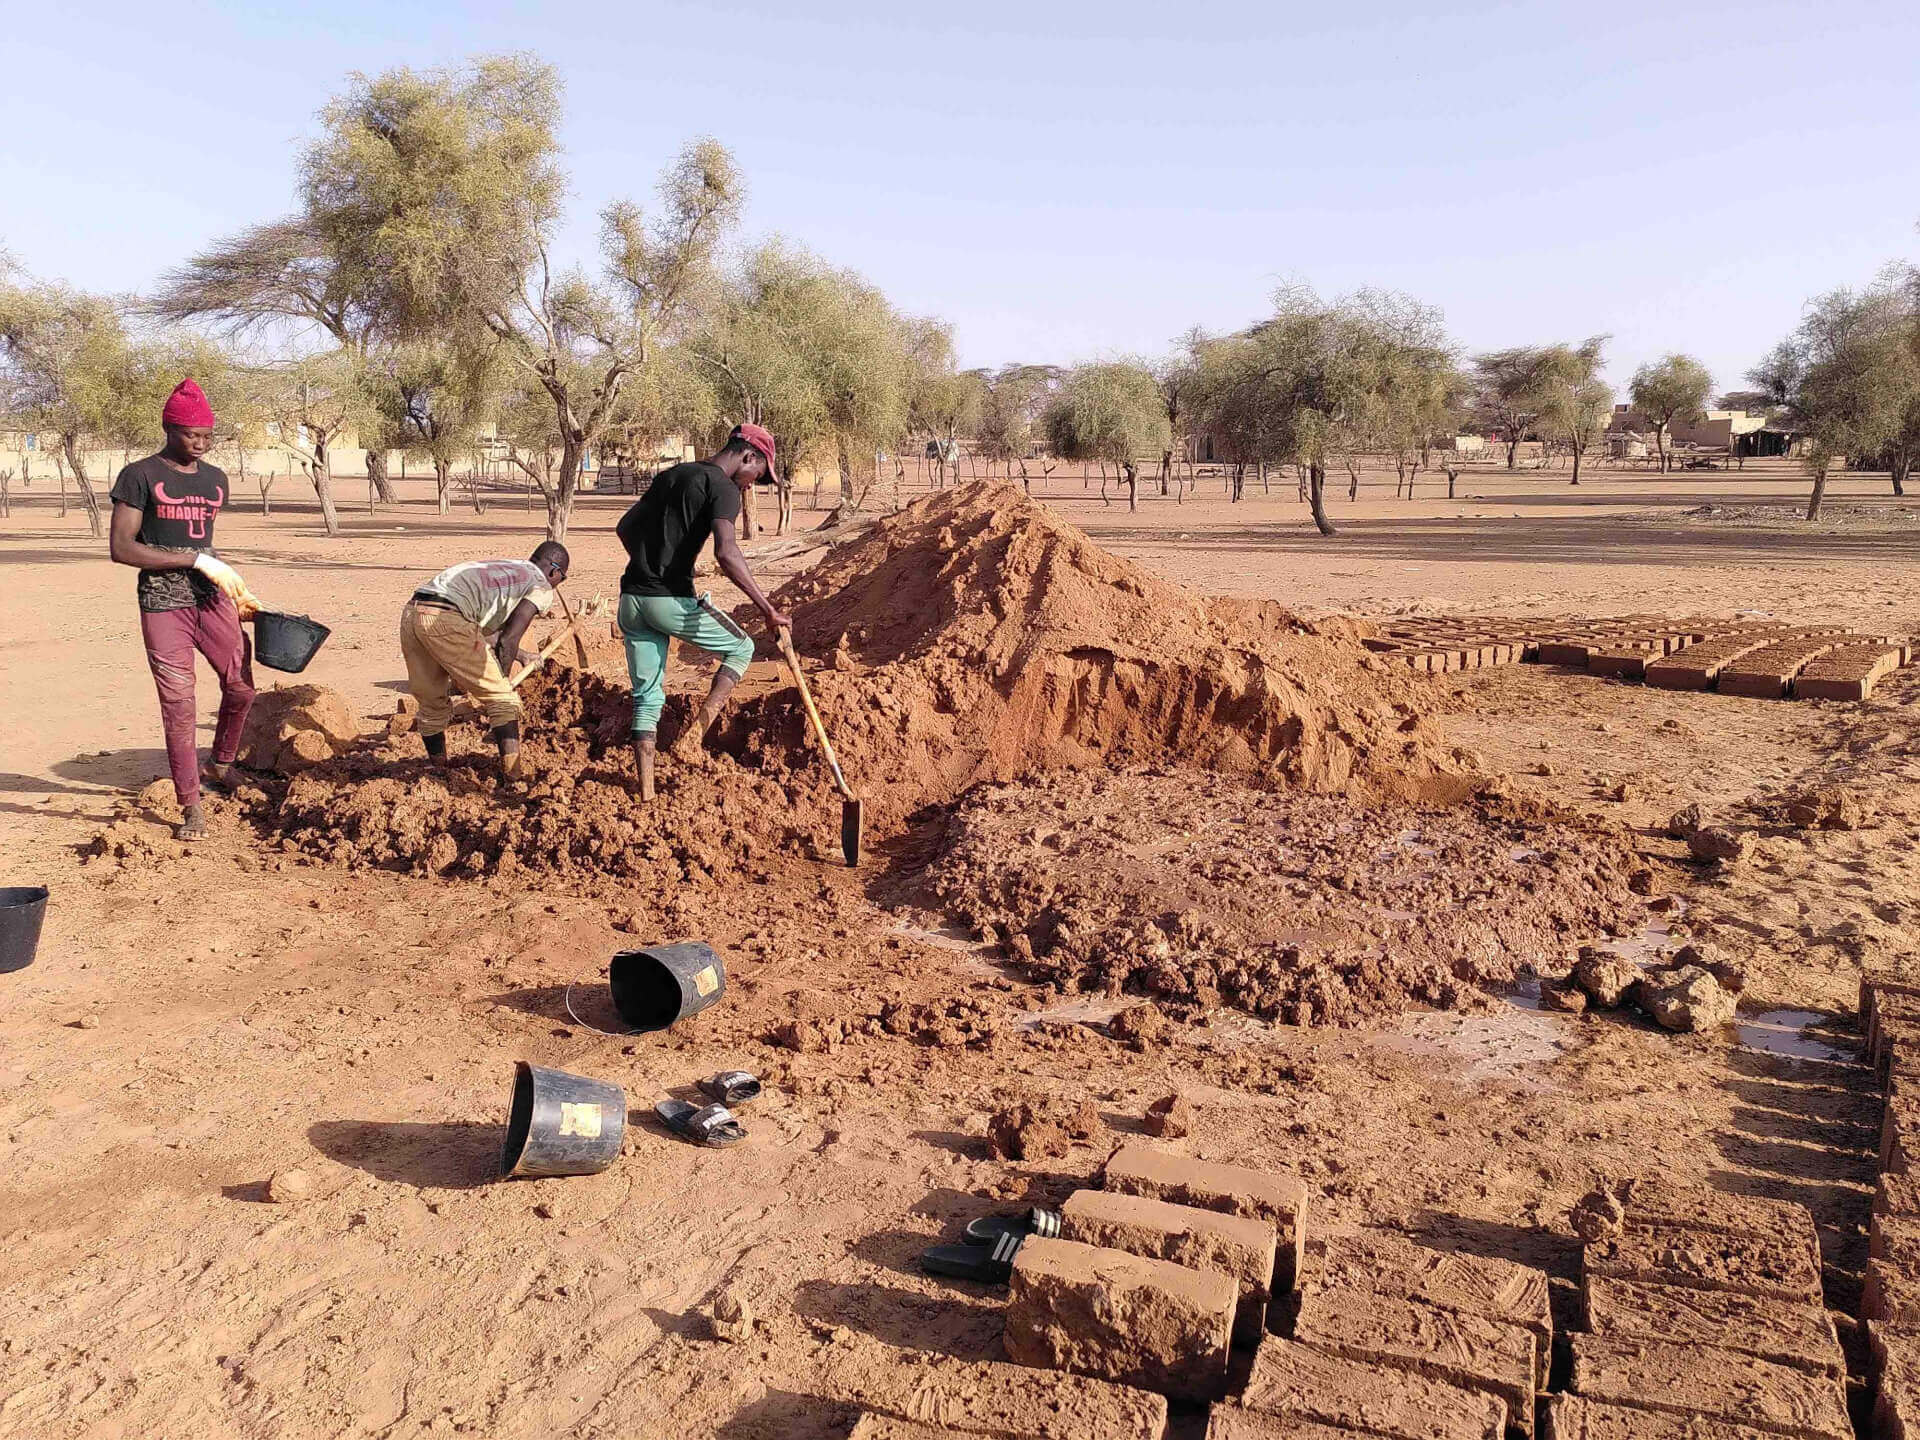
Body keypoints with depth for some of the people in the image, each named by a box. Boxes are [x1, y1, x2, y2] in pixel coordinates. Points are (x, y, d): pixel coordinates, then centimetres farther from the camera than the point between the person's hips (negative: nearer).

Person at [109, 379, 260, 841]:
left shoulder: (215, 478, 13)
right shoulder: (140, 476, -5)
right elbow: (120, 547, -12)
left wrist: (233, 593, 19)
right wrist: (195, 559, -17)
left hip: (210, 596, 5)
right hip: (162, 602, -5)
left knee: (241, 686, 2)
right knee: (178, 703, -5)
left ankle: (221, 767, 28)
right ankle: (191, 806, 4)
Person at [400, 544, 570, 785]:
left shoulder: (502, 568, 33)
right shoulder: (542, 587, 11)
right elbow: (508, 640, 0)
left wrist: (523, 656, 46)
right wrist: (501, 680, 11)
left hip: (410, 613, 8)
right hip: (446, 619, -8)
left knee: (432, 704, 23)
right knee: (503, 699, 4)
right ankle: (512, 779, -1)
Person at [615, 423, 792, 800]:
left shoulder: (671, 474, 19)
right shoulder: (723, 487, -7)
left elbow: (626, 526, 26)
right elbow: (726, 553, -23)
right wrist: (767, 609, -24)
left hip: (631, 596, 7)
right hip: (671, 600, -7)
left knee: (647, 696, 13)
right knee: (740, 648, 15)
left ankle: (645, 791, 11)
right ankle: (692, 737, 1)